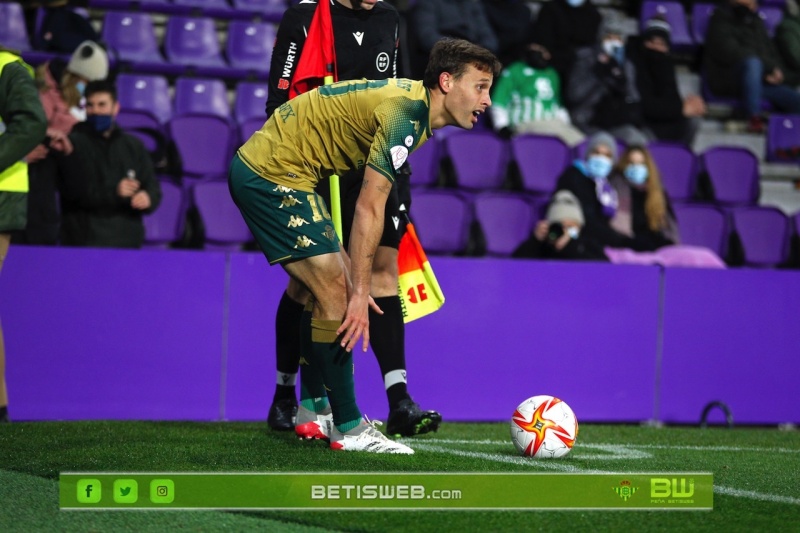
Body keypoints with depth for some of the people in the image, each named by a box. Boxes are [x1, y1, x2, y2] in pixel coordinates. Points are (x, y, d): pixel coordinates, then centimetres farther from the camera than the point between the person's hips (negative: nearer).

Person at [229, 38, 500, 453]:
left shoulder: (411, 99, 10)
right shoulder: (405, 114, -21)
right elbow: (369, 207, -24)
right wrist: (360, 293, -23)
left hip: (259, 169, 11)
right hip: (272, 174, -11)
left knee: (331, 287, 15)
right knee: (336, 290, -12)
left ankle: (313, 410, 23)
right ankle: (348, 428, -8)